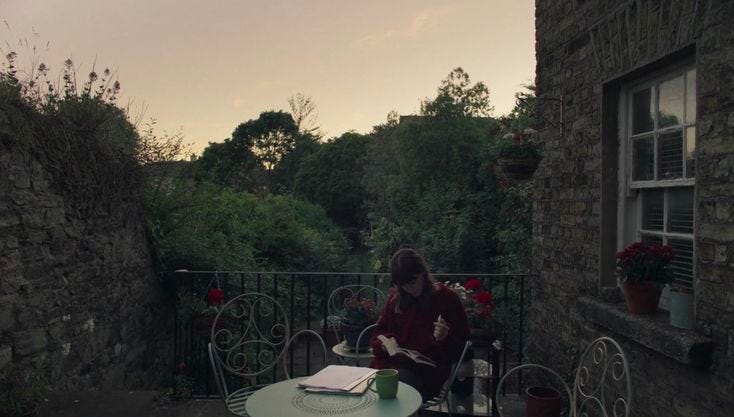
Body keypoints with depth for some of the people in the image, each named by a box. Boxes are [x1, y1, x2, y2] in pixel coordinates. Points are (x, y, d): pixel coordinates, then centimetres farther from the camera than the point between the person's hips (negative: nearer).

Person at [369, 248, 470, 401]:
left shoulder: (447, 298, 2)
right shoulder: (396, 297, 15)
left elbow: (460, 344, 5)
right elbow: (379, 331, 23)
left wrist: (444, 339, -18)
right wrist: (385, 343, 0)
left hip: (427, 369, -4)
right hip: (391, 362, 4)